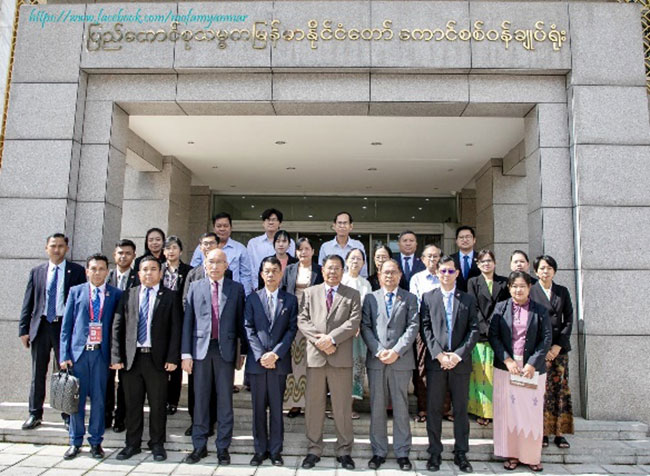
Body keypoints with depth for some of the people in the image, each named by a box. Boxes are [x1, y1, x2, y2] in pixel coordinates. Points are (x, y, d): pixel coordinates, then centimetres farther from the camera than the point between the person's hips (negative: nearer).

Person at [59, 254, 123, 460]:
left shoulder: (116, 294, 4)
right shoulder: (76, 292, 7)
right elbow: (66, 325, 6)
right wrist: (64, 355, -1)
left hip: (101, 352, -1)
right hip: (78, 351, 1)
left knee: (99, 399, 6)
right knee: (76, 398, 7)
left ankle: (96, 442, 19)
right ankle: (75, 442, 22)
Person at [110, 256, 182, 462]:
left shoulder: (170, 297, 2)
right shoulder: (128, 295, 9)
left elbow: (175, 329, -2)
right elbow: (118, 327, 6)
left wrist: (172, 358, -9)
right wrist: (116, 356, -1)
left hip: (157, 359, -2)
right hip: (131, 358, 2)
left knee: (157, 404, 7)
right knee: (132, 404, 11)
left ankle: (157, 444, 22)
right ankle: (132, 444, 27)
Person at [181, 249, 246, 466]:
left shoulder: (236, 289, 5)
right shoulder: (195, 287, 7)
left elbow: (240, 321, 5)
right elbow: (188, 321, 5)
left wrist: (244, 350, 3)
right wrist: (186, 353, 0)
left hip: (225, 350, -1)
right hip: (201, 348, 1)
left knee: (225, 401, 5)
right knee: (200, 400, 8)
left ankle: (223, 447, 18)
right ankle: (199, 446, 21)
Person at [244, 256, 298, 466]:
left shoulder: (290, 300, 6)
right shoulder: (252, 298, 6)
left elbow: (292, 329, -1)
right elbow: (248, 328, 1)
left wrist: (275, 354, -11)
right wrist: (260, 355, -10)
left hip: (279, 361, -1)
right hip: (257, 361, 1)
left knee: (277, 408, 6)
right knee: (258, 408, 8)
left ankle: (275, 450, 17)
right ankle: (260, 449, 19)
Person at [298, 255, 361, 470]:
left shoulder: (353, 295, 9)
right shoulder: (309, 293, 13)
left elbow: (354, 322, -4)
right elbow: (302, 320, 4)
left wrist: (331, 338, -15)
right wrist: (318, 340, -11)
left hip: (341, 357, -1)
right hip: (315, 356, 1)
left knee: (343, 407, 5)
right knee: (314, 406, 7)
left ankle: (344, 451, 18)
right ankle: (314, 450, 20)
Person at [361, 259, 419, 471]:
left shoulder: (410, 299, 8)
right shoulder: (370, 298, 10)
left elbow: (413, 327, -1)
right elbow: (365, 327, 3)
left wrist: (397, 351, -12)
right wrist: (378, 351, -10)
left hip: (401, 360, -1)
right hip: (375, 360, 1)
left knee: (401, 408, 5)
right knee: (376, 408, 6)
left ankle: (402, 453, 15)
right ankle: (378, 451, 17)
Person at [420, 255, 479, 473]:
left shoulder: (468, 299, 8)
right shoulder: (428, 297, 7)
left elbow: (474, 330, 1)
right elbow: (425, 328, 0)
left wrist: (458, 354, -10)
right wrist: (438, 354, -11)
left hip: (460, 362, 1)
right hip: (435, 361, 0)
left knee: (461, 409, 8)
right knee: (434, 409, 5)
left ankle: (461, 453, 20)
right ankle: (434, 453, 16)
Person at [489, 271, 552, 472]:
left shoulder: (540, 311, 4)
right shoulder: (501, 308, 4)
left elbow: (546, 339, -1)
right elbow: (493, 335, 0)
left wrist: (532, 364, -11)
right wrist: (507, 360, -11)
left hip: (532, 368, 0)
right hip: (506, 366, 0)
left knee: (532, 411, 3)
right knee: (508, 410, 3)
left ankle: (531, 455, 17)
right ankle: (511, 454, 15)